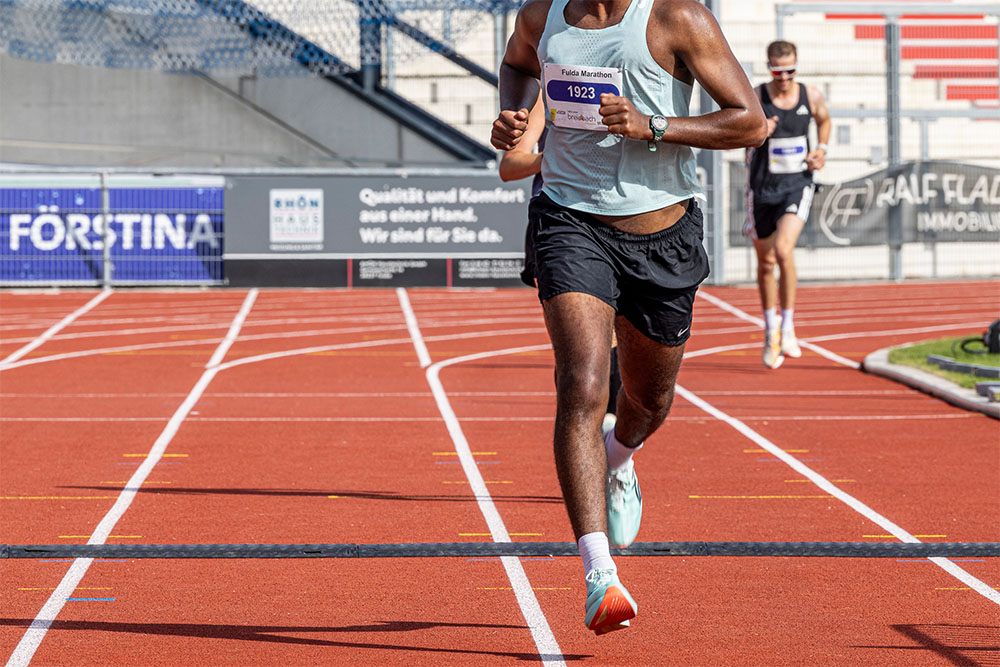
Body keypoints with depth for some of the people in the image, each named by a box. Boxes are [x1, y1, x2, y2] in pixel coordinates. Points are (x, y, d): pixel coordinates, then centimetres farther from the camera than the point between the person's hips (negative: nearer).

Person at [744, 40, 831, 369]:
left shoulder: (811, 97, -2)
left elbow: (824, 120, 21)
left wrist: (821, 150, 5)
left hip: (798, 185, -1)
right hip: (762, 186, 1)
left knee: (784, 250, -23)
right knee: (765, 262, 10)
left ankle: (788, 327, -11)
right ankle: (771, 333, 29)